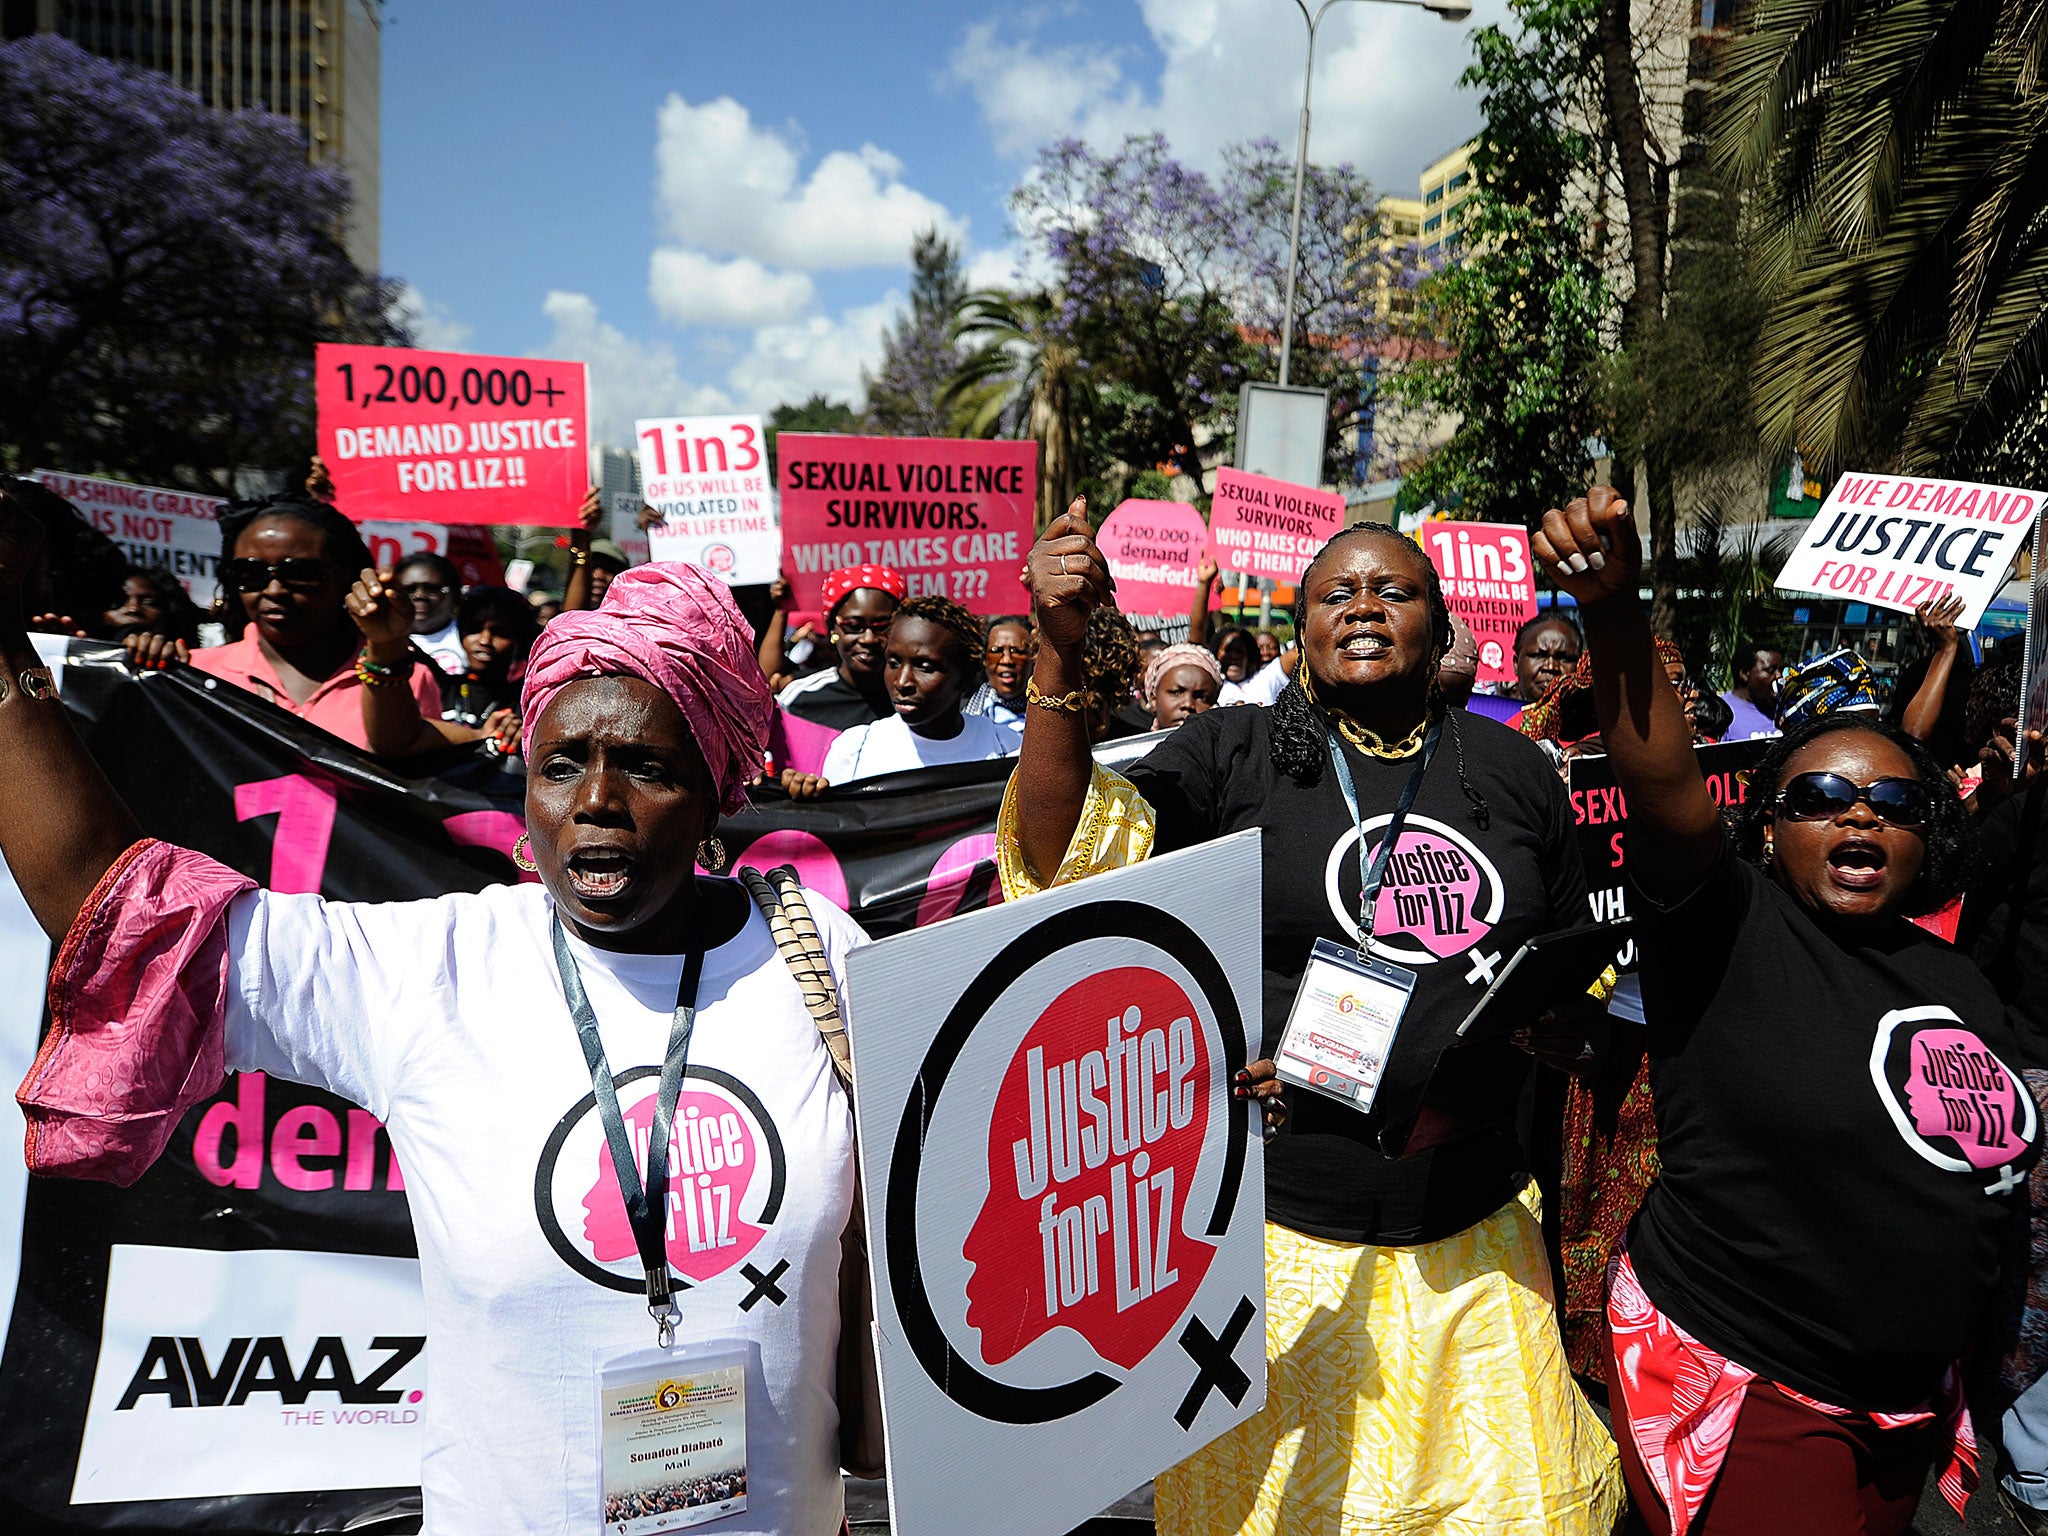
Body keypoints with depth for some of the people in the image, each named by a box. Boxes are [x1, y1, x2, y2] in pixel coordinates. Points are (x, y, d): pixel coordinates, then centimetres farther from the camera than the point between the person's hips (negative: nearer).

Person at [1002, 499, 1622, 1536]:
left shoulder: (1512, 770, 6)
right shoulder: (1232, 754, -4)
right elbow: (1065, 859, -19)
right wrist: (1060, 655, -29)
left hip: (1475, 1235, 4)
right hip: (1281, 1228, -3)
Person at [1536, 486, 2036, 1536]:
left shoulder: (1958, 983, 6)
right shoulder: (1733, 929, -15)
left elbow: (1998, 1183, 16)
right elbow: (1664, 787, -34)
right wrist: (1613, 614, -47)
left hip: (1910, 1403, 7)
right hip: (1740, 1393, -6)